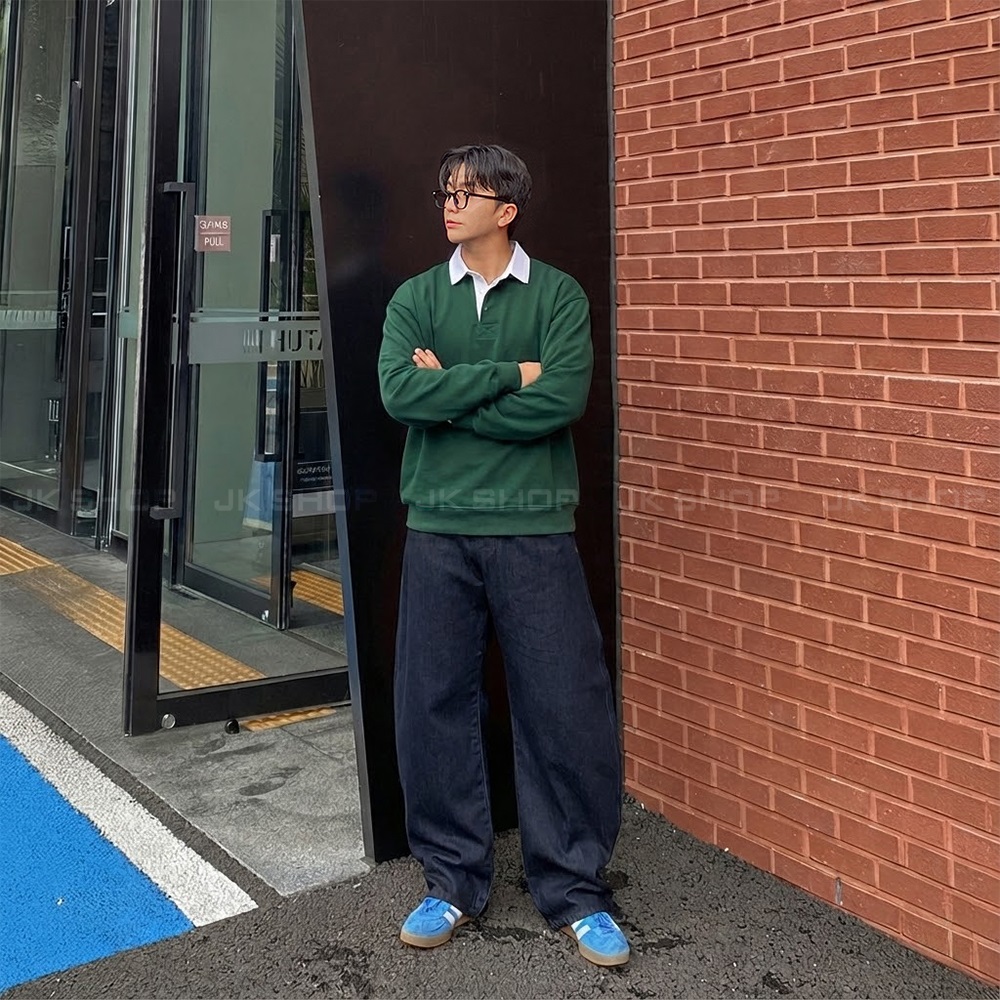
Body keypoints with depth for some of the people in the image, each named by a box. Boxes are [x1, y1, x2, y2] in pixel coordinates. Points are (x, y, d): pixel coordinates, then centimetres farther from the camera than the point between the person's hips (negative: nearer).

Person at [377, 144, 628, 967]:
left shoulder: (559, 296, 3)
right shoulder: (415, 299, 9)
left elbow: (562, 402, -13)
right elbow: (399, 392, -9)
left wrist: (452, 396, -8)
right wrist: (509, 375, -11)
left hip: (535, 528, -2)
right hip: (438, 528, 2)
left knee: (567, 707, 0)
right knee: (434, 706, 6)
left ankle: (574, 888, 17)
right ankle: (453, 881, 23)